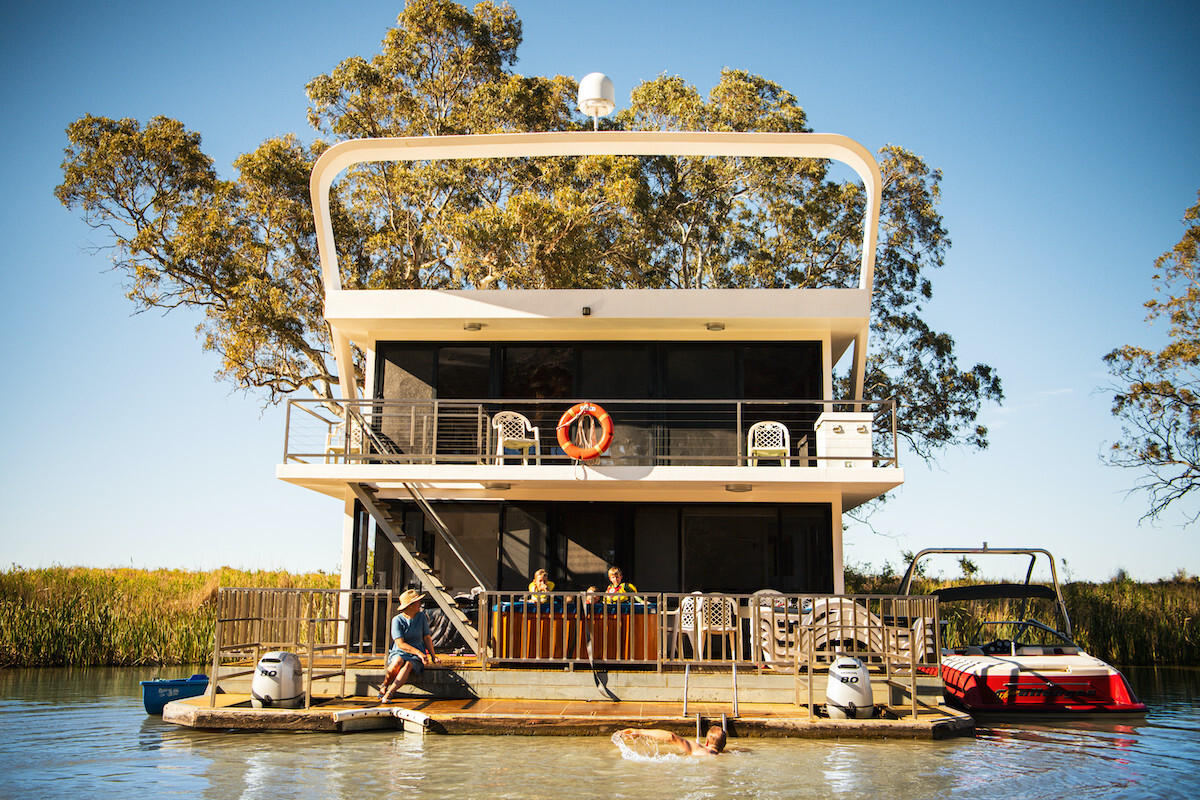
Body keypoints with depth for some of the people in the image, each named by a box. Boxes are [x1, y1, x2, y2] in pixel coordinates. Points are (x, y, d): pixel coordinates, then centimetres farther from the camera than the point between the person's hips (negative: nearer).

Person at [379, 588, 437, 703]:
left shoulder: (421, 616, 3)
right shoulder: (397, 620, -9)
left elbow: (427, 638, 9)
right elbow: (400, 644, -15)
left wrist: (433, 656, -1)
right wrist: (419, 653, -23)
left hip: (416, 658, 2)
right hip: (398, 653, -2)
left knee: (408, 665, -33)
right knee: (398, 662, -37)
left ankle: (388, 694, -39)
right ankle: (384, 686, -12)